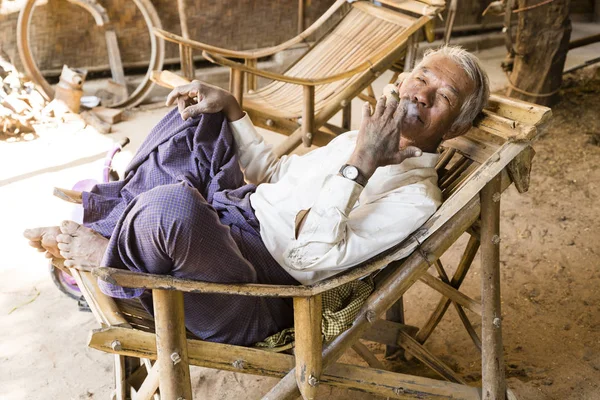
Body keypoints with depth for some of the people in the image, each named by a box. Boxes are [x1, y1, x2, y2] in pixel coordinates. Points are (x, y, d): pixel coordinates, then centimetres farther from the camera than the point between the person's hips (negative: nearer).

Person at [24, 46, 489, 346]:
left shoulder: (416, 196, -12)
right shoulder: (360, 138, 15)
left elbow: (314, 259, -24)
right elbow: (274, 172, 23)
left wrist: (359, 165, -29)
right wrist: (231, 109, 13)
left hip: (254, 303, -9)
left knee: (171, 204, -38)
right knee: (197, 114, 15)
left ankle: (106, 260, -2)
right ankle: (105, 222, 9)